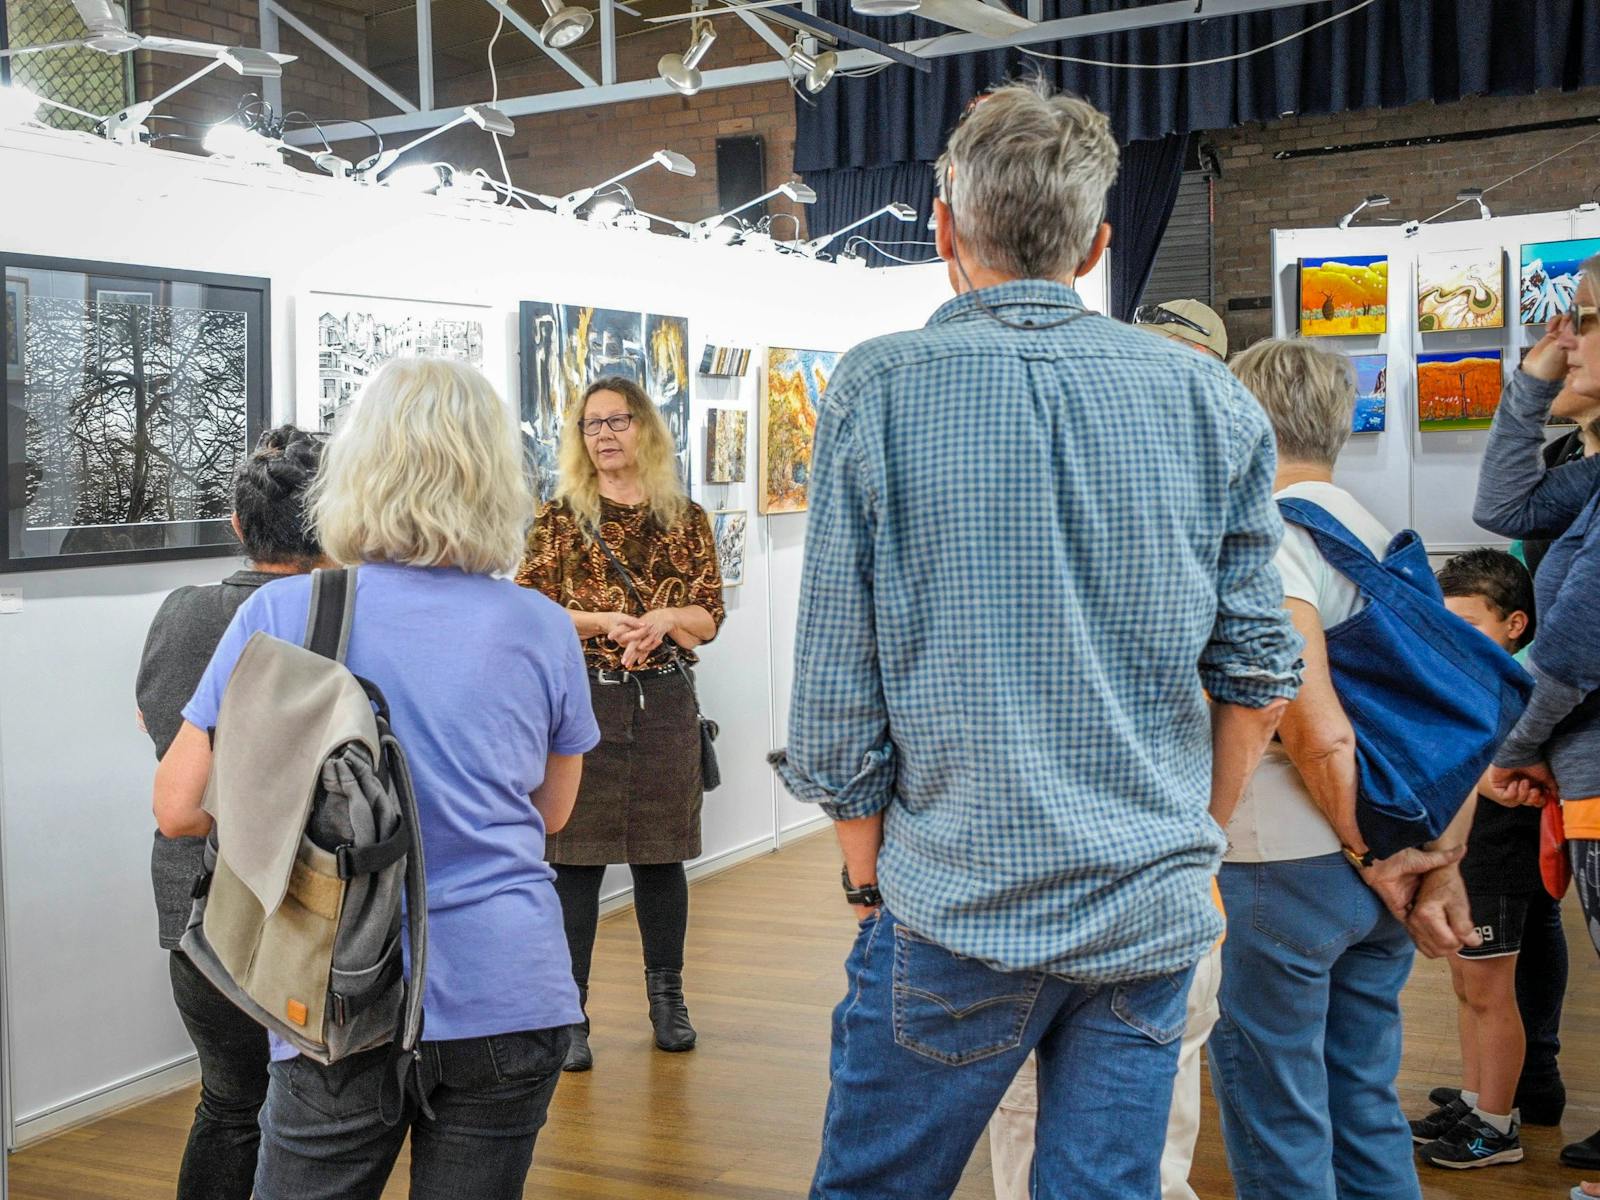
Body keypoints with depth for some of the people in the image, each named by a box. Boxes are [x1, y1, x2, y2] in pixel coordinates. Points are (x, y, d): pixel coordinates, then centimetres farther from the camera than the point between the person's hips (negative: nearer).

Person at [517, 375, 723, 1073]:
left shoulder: (685, 519, 7)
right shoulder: (560, 518, 2)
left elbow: (709, 617, 5)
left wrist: (663, 620, -15)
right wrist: (612, 622, -14)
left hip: (664, 703, 2)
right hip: (582, 701, -2)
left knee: (662, 855, 11)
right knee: (576, 857, -2)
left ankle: (667, 1001, 26)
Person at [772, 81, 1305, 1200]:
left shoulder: (879, 392, -7)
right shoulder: (1211, 403, 1)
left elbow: (837, 690, -6)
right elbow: (1259, 673, 4)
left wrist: (872, 878, 7)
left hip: (953, 909, -2)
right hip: (1152, 918, 3)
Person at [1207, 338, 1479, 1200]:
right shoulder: (1385, 539, 12)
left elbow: (1312, 728, -22)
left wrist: (1372, 855, -11)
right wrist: (1445, 863, 5)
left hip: (1285, 868, -8)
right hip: (1381, 874, 8)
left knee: (1276, 1127, 4)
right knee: (1365, 1105, 18)